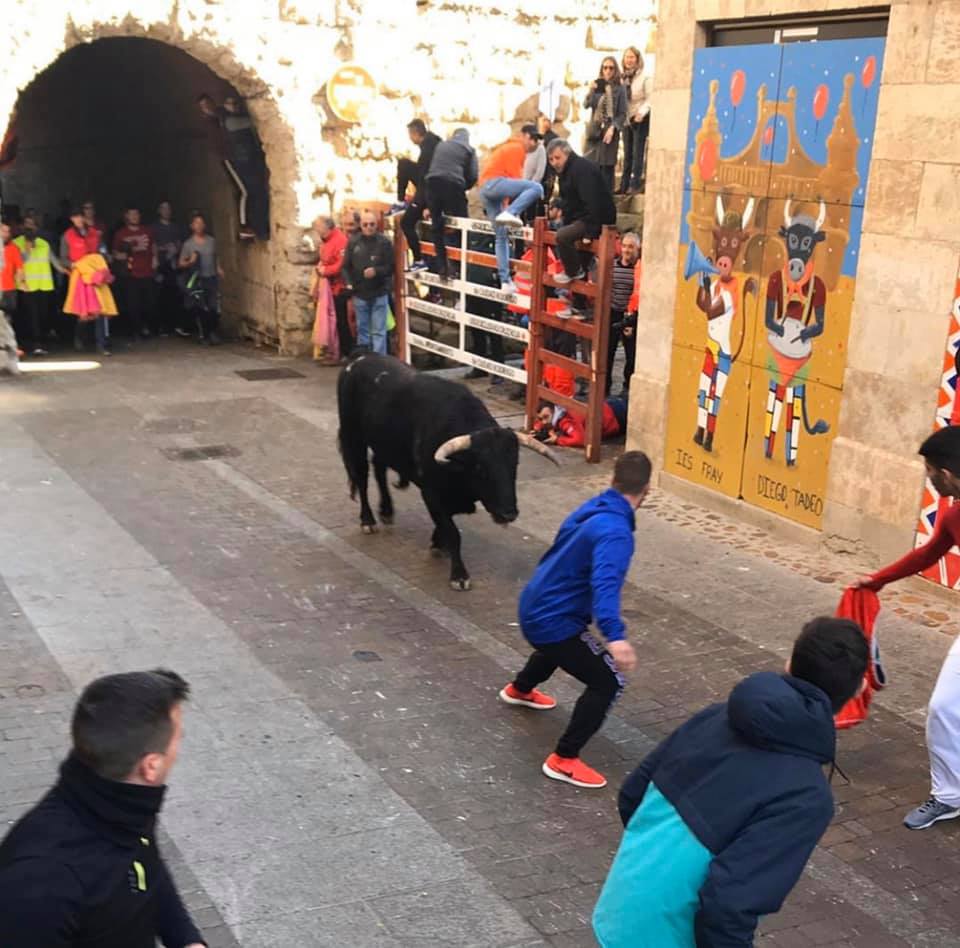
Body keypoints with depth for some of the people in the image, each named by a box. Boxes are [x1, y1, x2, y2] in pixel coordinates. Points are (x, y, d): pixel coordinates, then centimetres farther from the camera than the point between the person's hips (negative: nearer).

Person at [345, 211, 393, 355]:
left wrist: (376, 271, -22)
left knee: (379, 331, -3)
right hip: (360, 294, 3)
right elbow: (347, 266, 5)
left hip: (379, 293, -3)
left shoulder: (384, 242, -6)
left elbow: (390, 267, -7)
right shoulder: (353, 241, 2)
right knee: (362, 330, 12)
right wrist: (350, 283, -7)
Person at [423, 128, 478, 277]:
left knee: (437, 224, 10)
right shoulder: (469, 149, 13)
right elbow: (472, 175, 3)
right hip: (453, 184, -4)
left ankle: (440, 265, 7)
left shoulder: (441, 145, 26)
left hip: (433, 182, 4)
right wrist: (464, 188, 21)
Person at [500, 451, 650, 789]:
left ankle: (519, 689, 69)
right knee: (608, 681, -8)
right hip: (552, 619, -10)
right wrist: (615, 636, -56)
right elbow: (605, 583, -44)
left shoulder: (593, 508, 2)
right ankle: (564, 760, -3)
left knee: (561, 642, 40)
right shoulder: (615, 532, -27)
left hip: (535, 607, 10)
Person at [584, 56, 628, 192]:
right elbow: (586, 105, 0)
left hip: (609, 132, -2)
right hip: (594, 131, 2)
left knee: (607, 168, -3)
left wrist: (612, 128, -12)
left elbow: (623, 114, 0)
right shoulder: (596, 85, 10)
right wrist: (591, 91, -16)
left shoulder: (619, 88, 2)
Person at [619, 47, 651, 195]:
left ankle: (635, 185, -4)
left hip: (640, 120, -5)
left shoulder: (644, 77, -9)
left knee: (637, 153, -5)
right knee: (627, 154, 10)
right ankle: (624, 185, 15)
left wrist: (641, 112, -22)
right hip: (626, 119, 6)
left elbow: (649, 99, -11)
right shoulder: (622, 77, 5)